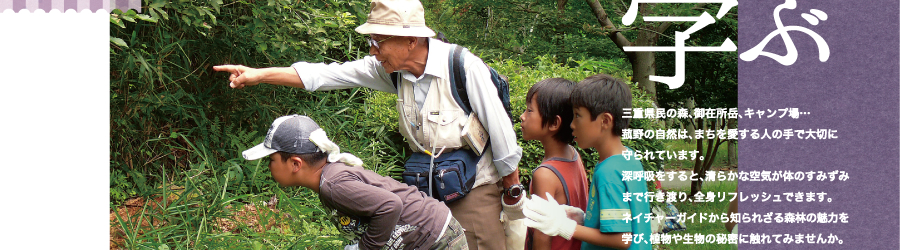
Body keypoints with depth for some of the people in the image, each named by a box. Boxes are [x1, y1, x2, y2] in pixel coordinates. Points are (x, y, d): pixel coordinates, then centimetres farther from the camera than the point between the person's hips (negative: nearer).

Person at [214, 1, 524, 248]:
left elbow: (499, 128, -16)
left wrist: (512, 188, -8)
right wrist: (259, 75, -7)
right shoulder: (390, 68, -5)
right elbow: (327, 75, -2)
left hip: (475, 185, -6)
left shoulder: (463, 66, -23)